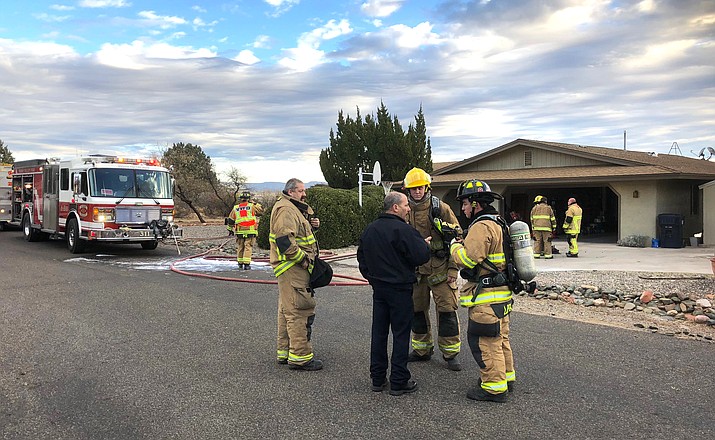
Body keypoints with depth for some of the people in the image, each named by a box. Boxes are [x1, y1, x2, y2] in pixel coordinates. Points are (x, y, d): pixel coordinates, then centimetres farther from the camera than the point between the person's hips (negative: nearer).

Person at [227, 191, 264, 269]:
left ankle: (240, 263, 20)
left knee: (240, 247, 14)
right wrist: (255, 204, 13)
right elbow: (261, 210, 6)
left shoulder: (235, 208, 8)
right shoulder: (252, 206, -4)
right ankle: (246, 263, -8)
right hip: (250, 231, -3)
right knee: (248, 247, -2)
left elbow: (230, 220, 13)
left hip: (239, 231, 3)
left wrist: (230, 229, 23)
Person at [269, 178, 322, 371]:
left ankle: (284, 351, 25)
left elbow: (301, 230, 29)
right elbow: (284, 240, -24)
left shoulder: (294, 208, 21)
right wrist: (303, 258, -19)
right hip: (292, 268, -12)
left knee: (287, 310, 16)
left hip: (295, 268, 12)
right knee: (300, 310, -9)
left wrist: (313, 223, 8)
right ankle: (300, 356, -5)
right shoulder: (285, 209, -14)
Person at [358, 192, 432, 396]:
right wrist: (425, 244, 0)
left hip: (378, 288, 7)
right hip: (400, 289, -7)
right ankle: (399, 382, 7)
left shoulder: (369, 230, 7)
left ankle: (377, 378, 20)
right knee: (401, 334, 2)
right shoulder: (403, 230, -18)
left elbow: (361, 256, 16)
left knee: (378, 332, 12)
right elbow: (421, 256, -20)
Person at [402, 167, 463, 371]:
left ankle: (450, 353, 10)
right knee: (417, 310, 12)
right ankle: (422, 350, 27)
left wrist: (453, 269, -8)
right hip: (414, 269, 4)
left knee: (447, 310, -2)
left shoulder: (441, 209, -6)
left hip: (439, 268, -4)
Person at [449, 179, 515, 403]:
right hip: (501, 293, 11)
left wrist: (455, 244, -5)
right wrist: (461, 240, 10)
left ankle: (494, 388, 2)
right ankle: (506, 377, 32)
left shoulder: (482, 227, -19)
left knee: (484, 341, -4)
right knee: (500, 338, 20)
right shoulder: (498, 223, 15)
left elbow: (467, 258, -23)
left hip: (487, 297, -11)